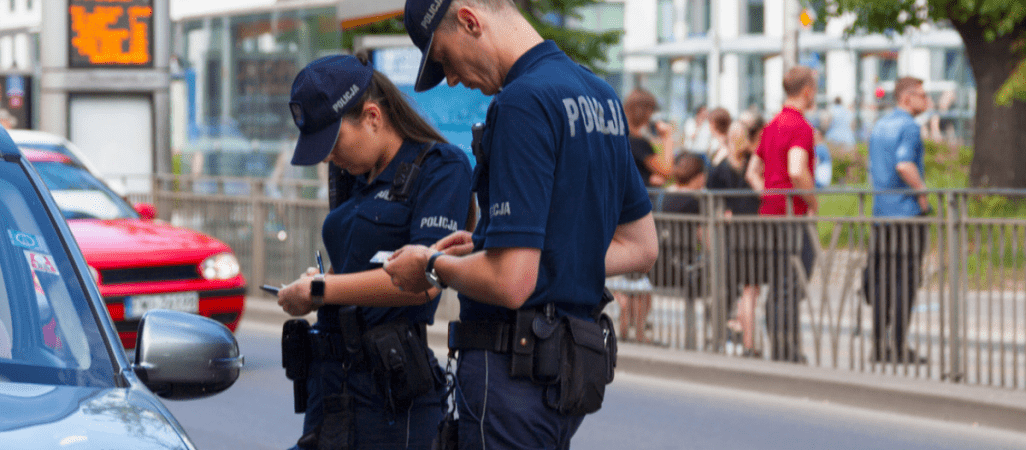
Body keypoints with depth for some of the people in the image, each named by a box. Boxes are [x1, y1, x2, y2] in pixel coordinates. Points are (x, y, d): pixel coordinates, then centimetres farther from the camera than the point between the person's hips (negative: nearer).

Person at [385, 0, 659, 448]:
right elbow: (641, 248, 19)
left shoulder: (523, 101, -18)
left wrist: (433, 266, -4)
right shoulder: (600, 95, 11)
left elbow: (510, 283, -24)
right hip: (575, 364, 10)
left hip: (514, 371, -10)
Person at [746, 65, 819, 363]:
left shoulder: (772, 126, 17)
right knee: (790, 289, -7)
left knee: (777, 288, 11)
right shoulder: (801, 126, -12)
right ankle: (788, 354, -8)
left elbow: (753, 173, 22)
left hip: (770, 213, 9)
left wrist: (769, 197, 15)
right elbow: (797, 171, -26)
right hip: (792, 216, -9)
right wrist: (813, 202, -13)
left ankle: (778, 352, 13)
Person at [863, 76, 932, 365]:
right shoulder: (909, 127, -11)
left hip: (880, 213, 8)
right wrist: (923, 193, -13)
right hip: (907, 211, -8)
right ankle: (898, 346, -6)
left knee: (882, 279, 9)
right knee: (906, 279, -5)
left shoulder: (878, 127, 17)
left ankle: (879, 345, 8)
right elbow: (904, 165, -25)